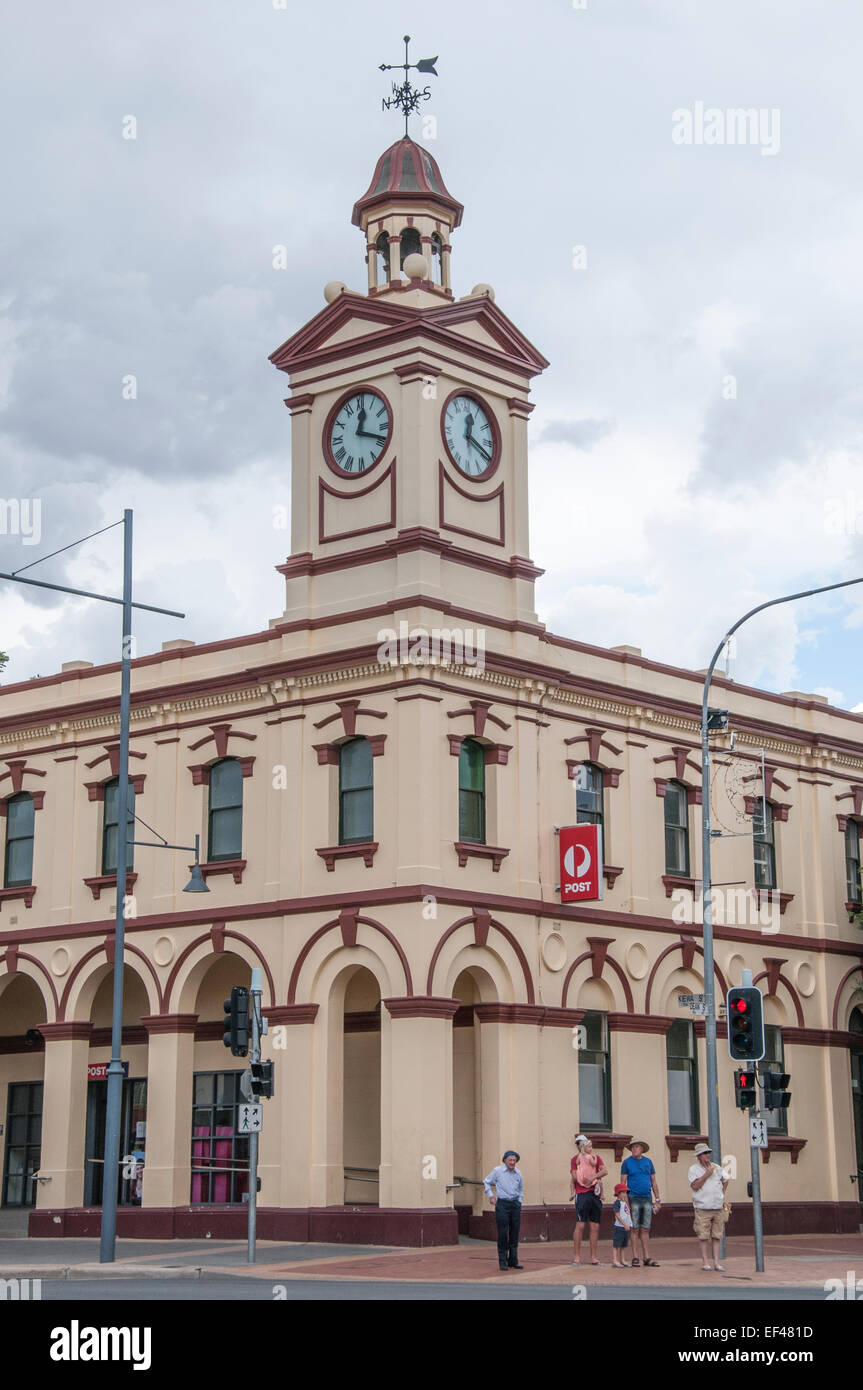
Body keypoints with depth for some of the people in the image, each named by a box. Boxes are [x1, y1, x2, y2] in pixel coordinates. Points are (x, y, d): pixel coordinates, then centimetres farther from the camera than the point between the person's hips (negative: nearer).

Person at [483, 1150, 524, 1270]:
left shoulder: (518, 1174, 9)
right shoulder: (497, 1171, -2)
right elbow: (486, 1182, 11)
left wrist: (519, 1202, 13)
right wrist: (491, 1196, 2)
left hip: (515, 1204, 4)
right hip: (502, 1204, -4)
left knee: (514, 1233, 5)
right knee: (503, 1234, -7)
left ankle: (513, 1261, 13)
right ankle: (503, 1262, -1)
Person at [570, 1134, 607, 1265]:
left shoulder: (596, 1157, 16)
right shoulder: (576, 1158, 6)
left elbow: (605, 1171, 0)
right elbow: (574, 1177, 0)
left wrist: (592, 1177, -13)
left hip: (595, 1194, 4)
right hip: (582, 1194, -4)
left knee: (595, 1227, 4)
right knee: (580, 1225, -11)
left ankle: (593, 1257, 9)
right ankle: (576, 1256, -6)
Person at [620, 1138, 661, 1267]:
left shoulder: (648, 1162, 12)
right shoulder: (627, 1162, 3)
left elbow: (653, 1182, 15)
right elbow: (623, 1182, 1)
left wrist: (657, 1200, 9)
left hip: (647, 1199, 3)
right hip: (633, 1199, -3)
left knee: (645, 1230, 4)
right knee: (635, 1229, -3)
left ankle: (646, 1258, 5)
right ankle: (635, 1258, 0)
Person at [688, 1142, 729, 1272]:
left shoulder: (716, 1167, 13)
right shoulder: (694, 1169, 1)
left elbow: (725, 1181, 30)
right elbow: (695, 1186, -12)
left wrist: (722, 1194, 20)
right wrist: (707, 1174, -11)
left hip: (717, 1207, 4)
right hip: (702, 1207, -4)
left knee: (717, 1236, 2)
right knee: (703, 1236, -4)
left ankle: (716, 1262, 3)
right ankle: (705, 1261, 1)